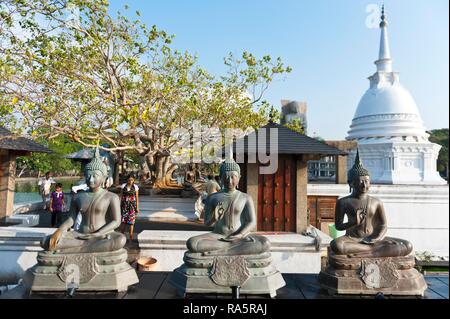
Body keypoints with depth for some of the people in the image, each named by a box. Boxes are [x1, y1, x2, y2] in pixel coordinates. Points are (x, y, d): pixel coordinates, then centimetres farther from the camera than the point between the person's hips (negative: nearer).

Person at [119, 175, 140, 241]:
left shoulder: (135, 187, 0)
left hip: (132, 205, -1)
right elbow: (121, 196, 5)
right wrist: (119, 206, 0)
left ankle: (131, 237, 9)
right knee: (123, 221, -3)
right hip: (124, 205, 1)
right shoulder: (123, 186, 2)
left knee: (131, 222, 1)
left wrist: (137, 207, -2)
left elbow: (137, 198, 2)